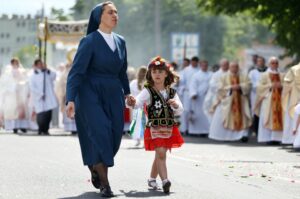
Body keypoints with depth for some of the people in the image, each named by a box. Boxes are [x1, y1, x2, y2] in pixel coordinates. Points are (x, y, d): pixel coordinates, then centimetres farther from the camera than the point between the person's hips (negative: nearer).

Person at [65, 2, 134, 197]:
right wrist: (71, 99, -23)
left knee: (114, 135, 2)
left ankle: (96, 169, 30)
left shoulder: (120, 41, 9)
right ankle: (104, 183, -8)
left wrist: (127, 92, 14)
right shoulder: (89, 42, -9)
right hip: (91, 93, -6)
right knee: (99, 133, -14)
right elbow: (76, 71, -14)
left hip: (113, 95, 6)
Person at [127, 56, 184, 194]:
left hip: (169, 128, 5)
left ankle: (152, 179, 32)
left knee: (160, 155, 14)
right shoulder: (148, 91, -5)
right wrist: (133, 103, -41)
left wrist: (176, 105, -12)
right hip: (155, 127, -5)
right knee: (160, 154, -18)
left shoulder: (171, 92, 8)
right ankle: (165, 180, -26)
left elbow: (179, 111, 10)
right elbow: (138, 103, -18)